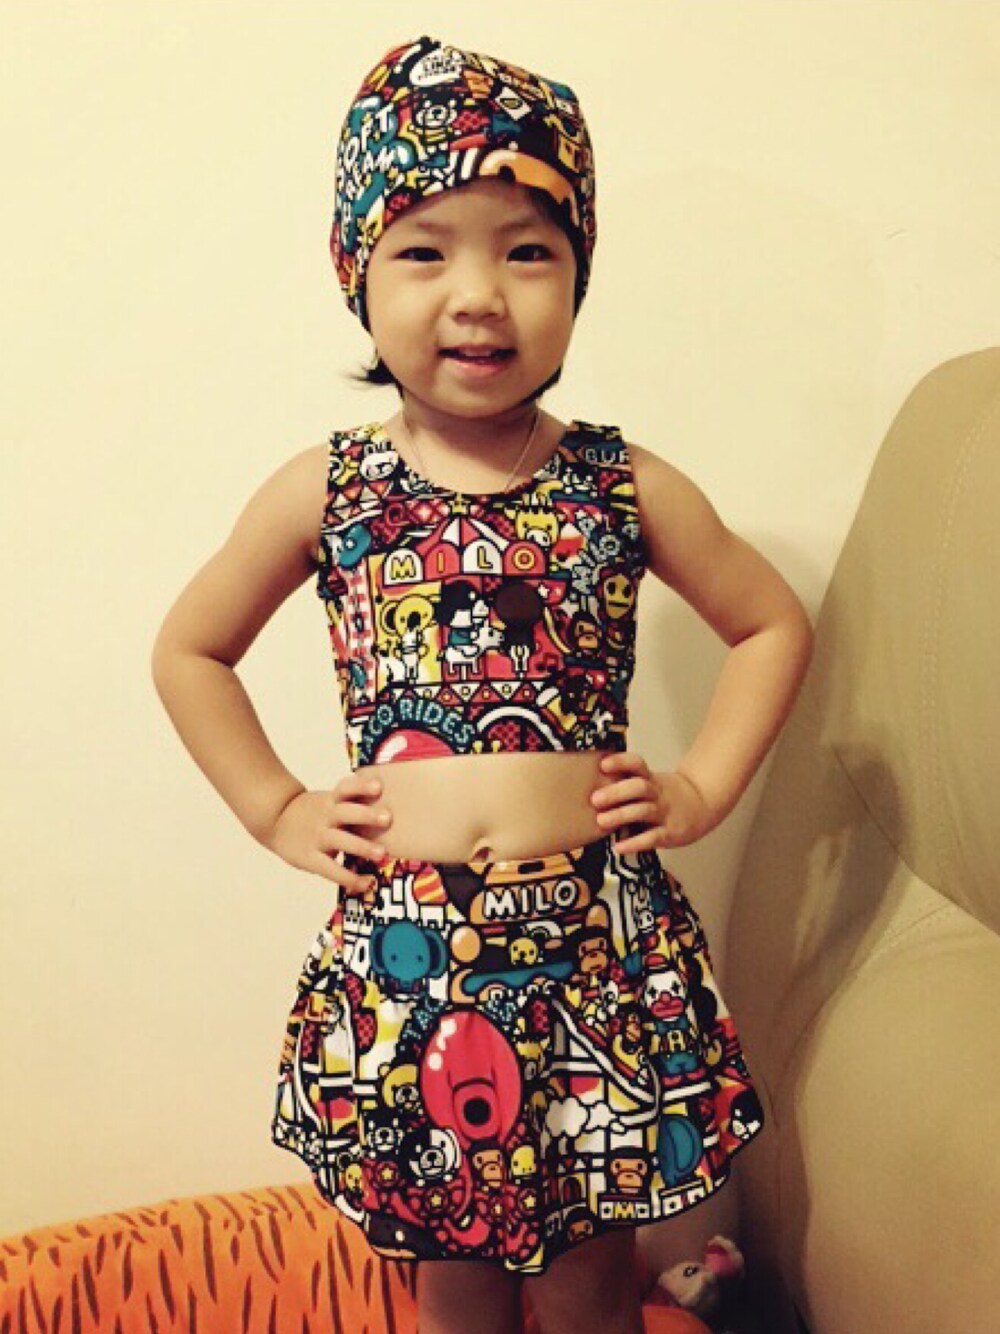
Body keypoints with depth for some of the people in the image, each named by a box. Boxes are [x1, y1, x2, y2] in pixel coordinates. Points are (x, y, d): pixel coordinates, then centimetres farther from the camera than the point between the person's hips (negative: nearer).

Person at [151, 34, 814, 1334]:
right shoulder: (324, 492, -2)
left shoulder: (626, 488, -2)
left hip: (599, 943, 0)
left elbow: (772, 624, 10)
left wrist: (703, 789, 1)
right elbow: (189, 649, 11)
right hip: (405, 950, 0)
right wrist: (276, 810, 3)